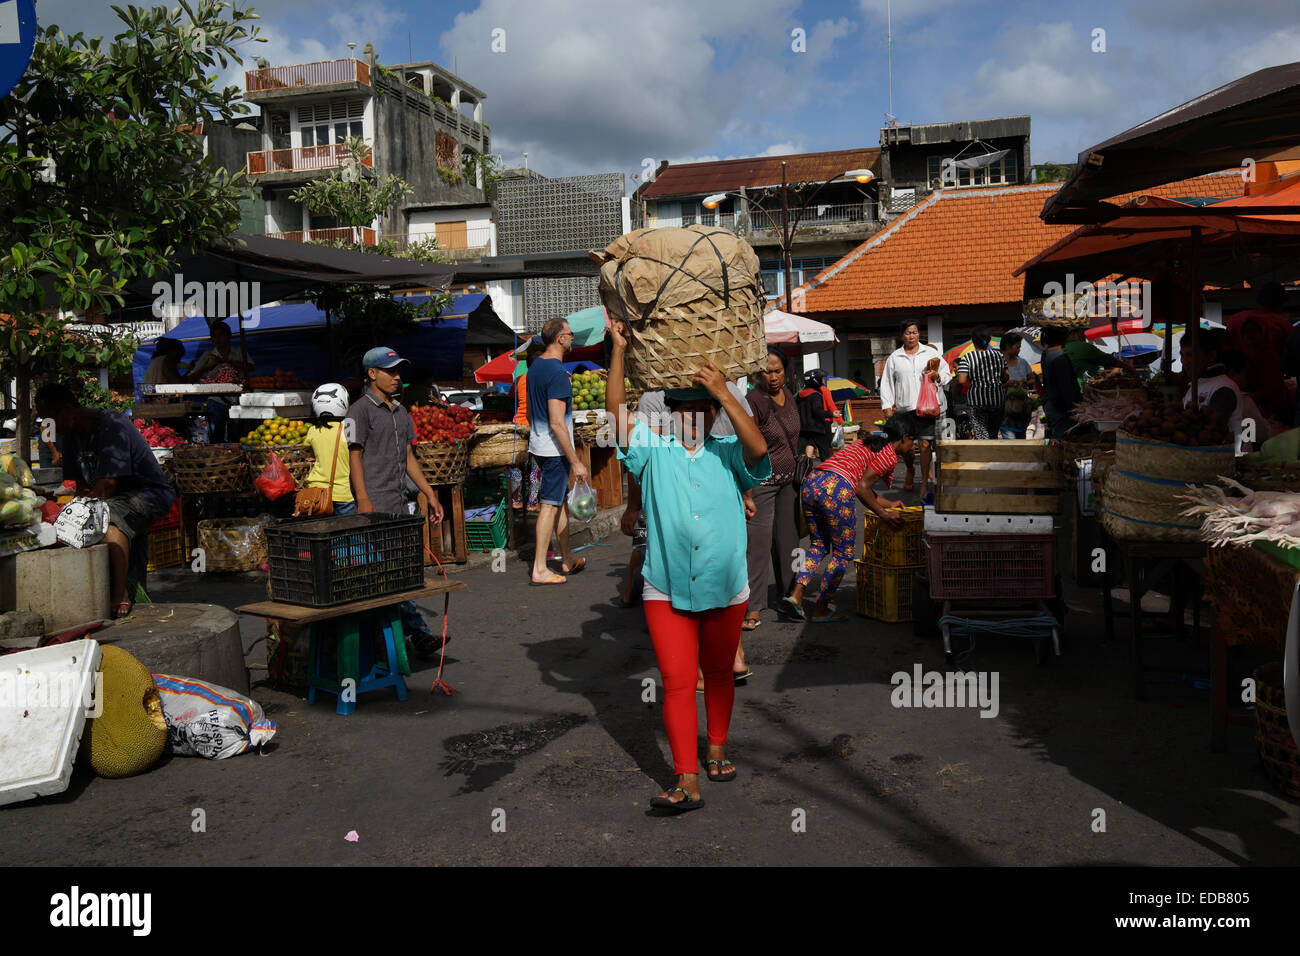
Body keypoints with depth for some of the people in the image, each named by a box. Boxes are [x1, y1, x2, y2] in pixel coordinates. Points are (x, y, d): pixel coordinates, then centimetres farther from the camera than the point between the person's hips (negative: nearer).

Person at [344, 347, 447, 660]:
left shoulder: (400, 412, 19)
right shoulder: (361, 410, -4)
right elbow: (355, 458, -8)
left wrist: (430, 494, 19)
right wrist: (363, 502, -17)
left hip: (400, 504, 8)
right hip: (376, 505, -8)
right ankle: (419, 634, -11)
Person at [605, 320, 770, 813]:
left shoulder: (728, 454, 3)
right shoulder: (653, 453, 3)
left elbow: (759, 449, -18)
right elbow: (617, 416, -9)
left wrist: (725, 393, -21)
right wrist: (618, 352, -14)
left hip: (725, 590, 1)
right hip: (667, 592, -1)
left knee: (718, 674, 17)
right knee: (677, 683, -5)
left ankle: (716, 750, 37)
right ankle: (687, 781, -3)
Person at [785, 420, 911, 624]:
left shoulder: (868, 439, 29)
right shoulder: (889, 455, 4)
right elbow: (862, 488, -6)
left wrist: (887, 504, 36)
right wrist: (884, 514, 1)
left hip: (811, 483, 8)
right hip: (836, 490, -8)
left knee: (818, 544, 22)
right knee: (843, 553, 8)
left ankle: (796, 594, 6)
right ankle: (820, 610, 13)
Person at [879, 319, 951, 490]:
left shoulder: (931, 352, 12)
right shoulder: (894, 358, 13)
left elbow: (947, 374, 15)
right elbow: (887, 383, 12)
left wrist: (937, 376, -7)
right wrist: (887, 405, 3)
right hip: (903, 408, 1)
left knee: (925, 444, -6)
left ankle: (925, 482, 2)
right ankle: (910, 470, 33)